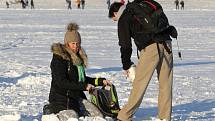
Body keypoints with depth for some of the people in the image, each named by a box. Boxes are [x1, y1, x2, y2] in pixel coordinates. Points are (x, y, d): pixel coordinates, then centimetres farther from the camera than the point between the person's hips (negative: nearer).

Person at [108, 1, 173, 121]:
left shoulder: (124, 20, 8)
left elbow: (125, 45, 6)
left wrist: (126, 66, 19)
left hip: (150, 48, -6)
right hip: (166, 43, 6)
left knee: (140, 83, -1)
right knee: (165, 83, 8)